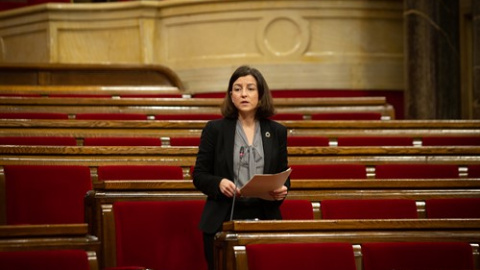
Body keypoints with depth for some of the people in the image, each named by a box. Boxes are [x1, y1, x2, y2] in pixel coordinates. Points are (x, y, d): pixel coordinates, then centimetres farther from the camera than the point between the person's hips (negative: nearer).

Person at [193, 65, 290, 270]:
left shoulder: (277, 132, 10)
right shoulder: (215, 129, 4)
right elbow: (199, 176, 4)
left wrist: (282, 190, -9)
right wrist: (219, 183, -16)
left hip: (265, 220, 1)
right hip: (223, 221, -1)